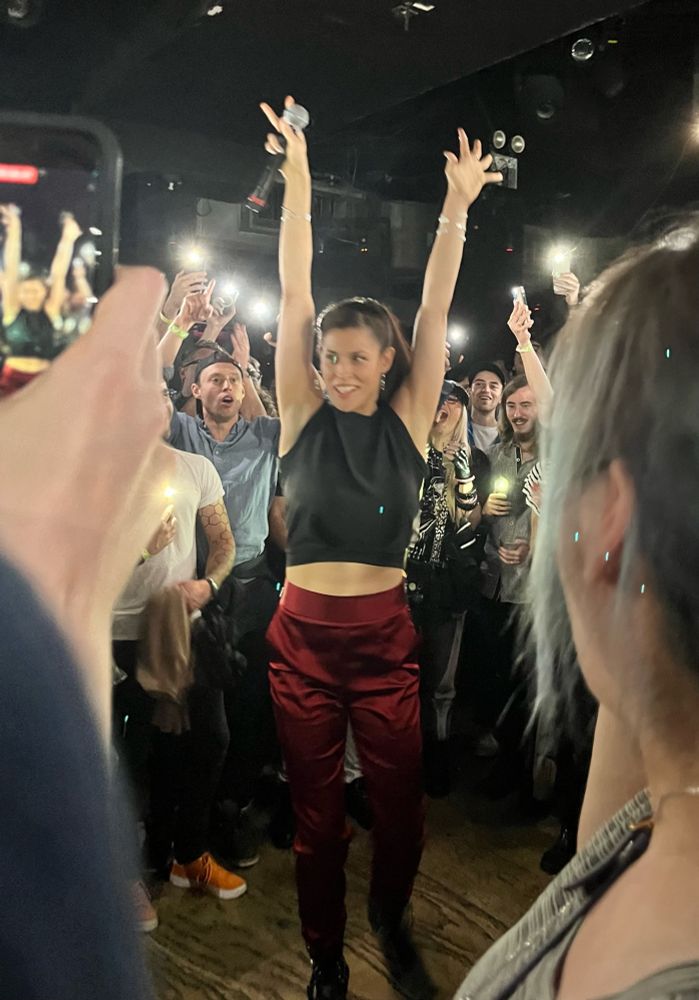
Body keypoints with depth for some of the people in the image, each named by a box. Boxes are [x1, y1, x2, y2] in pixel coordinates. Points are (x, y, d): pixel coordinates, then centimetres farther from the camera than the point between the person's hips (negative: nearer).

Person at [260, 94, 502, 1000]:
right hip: (305, 632, 0)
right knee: (316, 811, 11)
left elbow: (436, 308, -3)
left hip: (385, 632, 1)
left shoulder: (408, 417, 1)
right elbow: (294, 294, -4)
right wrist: (297, 182, -5)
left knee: (401, 803, 10)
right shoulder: (305, 415, -2)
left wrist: (457, 209, -6)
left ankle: (392, 922, 41)